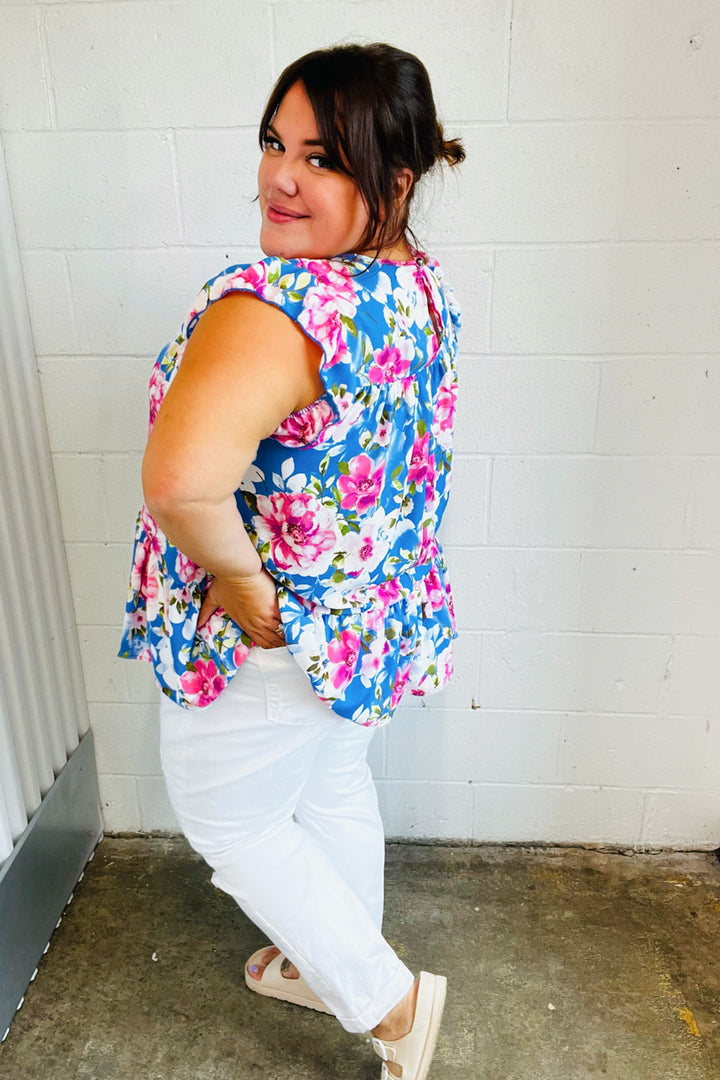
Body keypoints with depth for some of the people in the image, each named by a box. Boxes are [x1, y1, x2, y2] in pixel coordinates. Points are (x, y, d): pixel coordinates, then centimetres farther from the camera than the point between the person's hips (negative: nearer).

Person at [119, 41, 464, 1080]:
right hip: (381, 620, 8)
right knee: (335, 789, 28)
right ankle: (333, 967, 55)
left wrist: (238, 577, -28)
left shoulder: (274, 303, -31)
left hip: (276, 641, -8)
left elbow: (181, 477, -48)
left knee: (228, 817, 19)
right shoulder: (422, 289, -1)